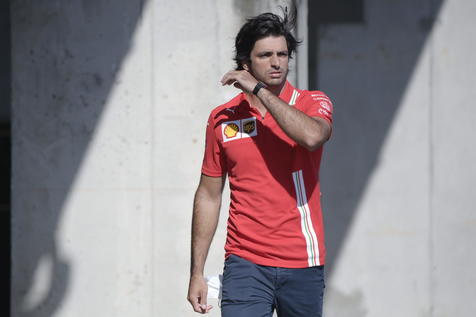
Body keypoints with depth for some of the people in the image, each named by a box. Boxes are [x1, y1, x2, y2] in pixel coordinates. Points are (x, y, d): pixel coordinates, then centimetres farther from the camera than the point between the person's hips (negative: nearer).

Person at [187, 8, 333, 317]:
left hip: (304, 264, 0)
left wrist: (259, 90, -17)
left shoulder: (314, 103, 2)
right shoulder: (222, 118, 7)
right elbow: (209, 195, 12)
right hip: (245, 265, 0)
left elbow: (312, 136, -24)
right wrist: (197, 272, 9)